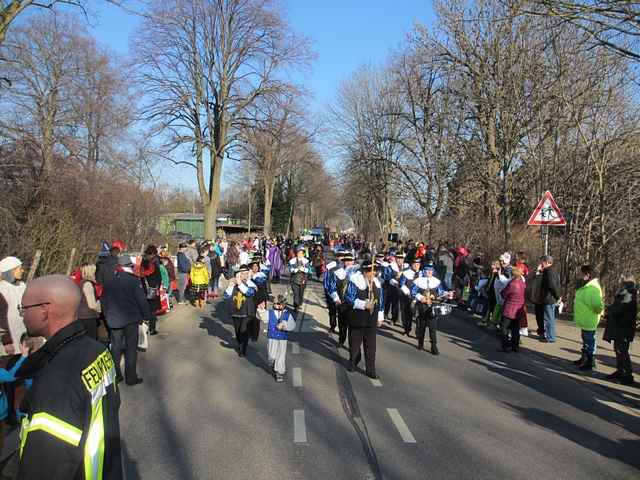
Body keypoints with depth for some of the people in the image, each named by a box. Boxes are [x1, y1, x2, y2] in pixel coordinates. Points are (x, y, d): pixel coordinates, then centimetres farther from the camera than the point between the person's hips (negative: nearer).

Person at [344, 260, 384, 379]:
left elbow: (381, 301, 11)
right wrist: (364, 304, -25)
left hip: (371, 320, 3)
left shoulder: (377, 283, 3)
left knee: (371, 346, 4)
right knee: (355, 342, 12)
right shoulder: (355, 282, -13)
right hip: (357, 319, -3)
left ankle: (370, 370, 12)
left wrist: (380, 317, 12)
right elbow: (349, 298, -17)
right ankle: (353, 362, 36)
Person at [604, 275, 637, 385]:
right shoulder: (623, 294, 12)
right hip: (618, 328, 10)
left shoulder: (629, 296, -18)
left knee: (622, 351, -6)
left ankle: (628, 375, 0)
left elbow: (618, 310, -23)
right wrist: (611, 310, -1)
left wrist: (609, 310, -5)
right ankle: (620, 371, 26)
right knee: (618, 350, 16)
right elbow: (615, 308, 18)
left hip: (624, 329, -10)